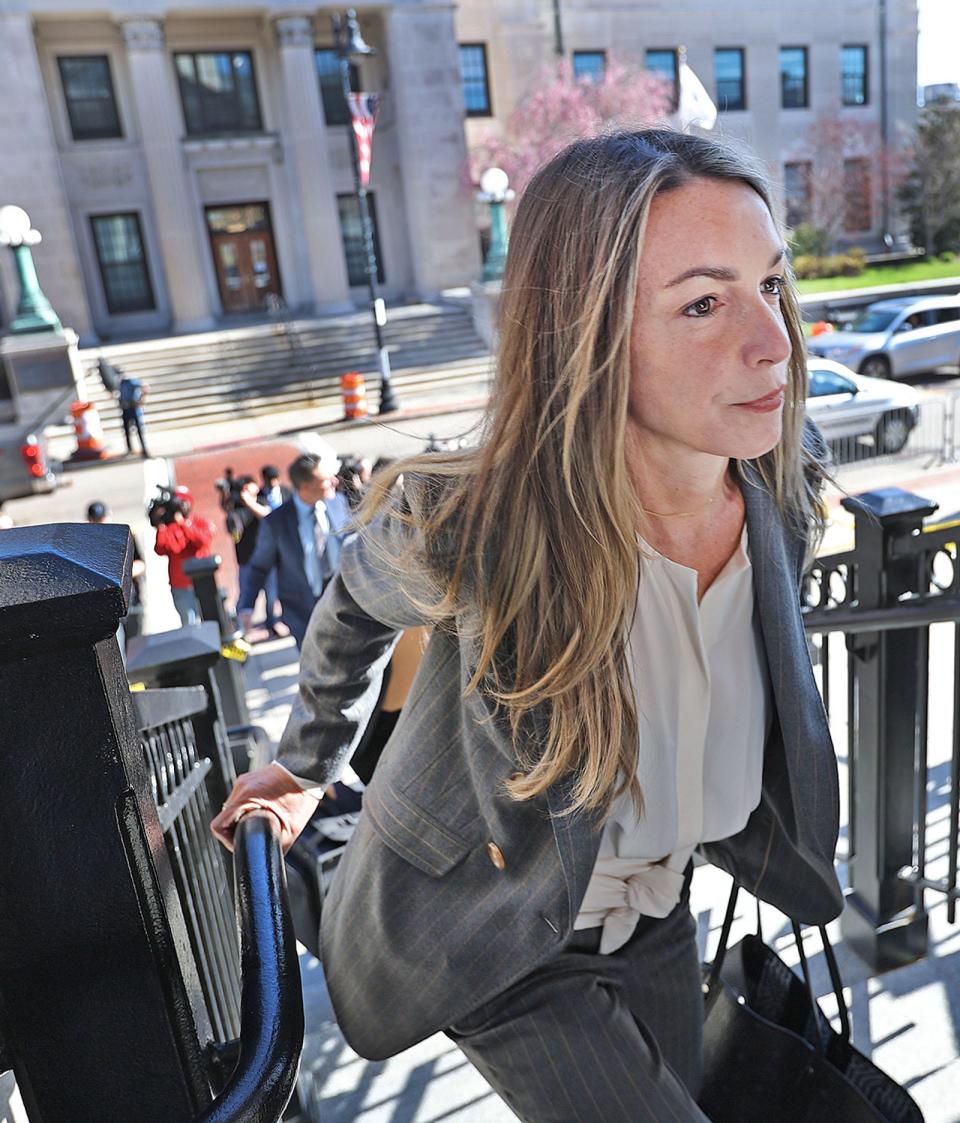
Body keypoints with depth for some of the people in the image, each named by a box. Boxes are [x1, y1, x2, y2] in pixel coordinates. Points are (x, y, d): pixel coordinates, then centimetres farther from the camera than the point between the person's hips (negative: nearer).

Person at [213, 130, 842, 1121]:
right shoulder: (467, 530, -33)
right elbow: (356, 611, -9)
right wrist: (309, 763, 9)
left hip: (655, 913, 5)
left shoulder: (785, 477, -19)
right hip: (497, 937, -5)